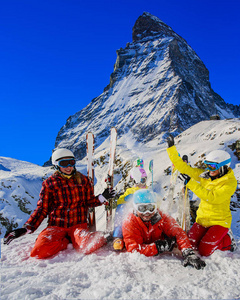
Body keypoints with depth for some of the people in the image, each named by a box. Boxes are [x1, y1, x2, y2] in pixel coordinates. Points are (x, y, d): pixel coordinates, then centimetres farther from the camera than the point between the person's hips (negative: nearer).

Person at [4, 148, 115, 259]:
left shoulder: (82, 180, 7)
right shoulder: (49, 183, 3)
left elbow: (89, 202, 15)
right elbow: (42, 209, 5)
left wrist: (102, 198, -5)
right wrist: (26, 228, -6)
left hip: (78, 224, 0)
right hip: (56, 225, 1)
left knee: (88, 247, -31)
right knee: (39, 252, -25)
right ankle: (66, 241, 0)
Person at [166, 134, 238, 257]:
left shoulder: (230, 182, -16)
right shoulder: (204, 175, -1)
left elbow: (212, 197, -28)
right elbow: (184, 168, 1)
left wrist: (191, 183, -30)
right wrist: (171, 148, -5)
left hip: (219, 221, -5)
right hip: (202, 219, 5)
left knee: (204, 251, -12)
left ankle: (228, 240, 14)